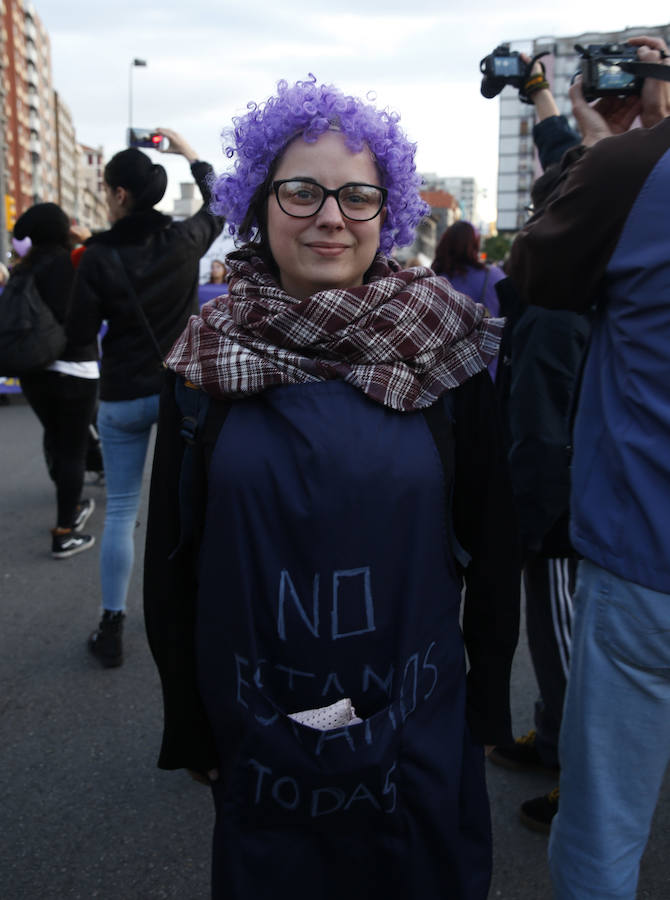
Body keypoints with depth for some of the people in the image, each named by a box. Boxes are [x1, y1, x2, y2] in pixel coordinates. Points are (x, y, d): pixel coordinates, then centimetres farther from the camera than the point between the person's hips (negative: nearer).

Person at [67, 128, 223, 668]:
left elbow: (82, 334, -6)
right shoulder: (184, 242, -6)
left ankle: (111, 630, 15)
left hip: (122, 397, -1)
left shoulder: (98, 257, -13)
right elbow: (218, 205, 15)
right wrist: (191, 156, 27)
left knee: (121, 511, 9)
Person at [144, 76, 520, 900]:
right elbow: (172, 556, 0)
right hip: (256, 731, 1)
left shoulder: (442, 349, -7)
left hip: (419, 730, 0)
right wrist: (188, 728, 5)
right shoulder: (206, 358, -5)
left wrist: (489, 701, 4)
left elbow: (491, 539, 0)